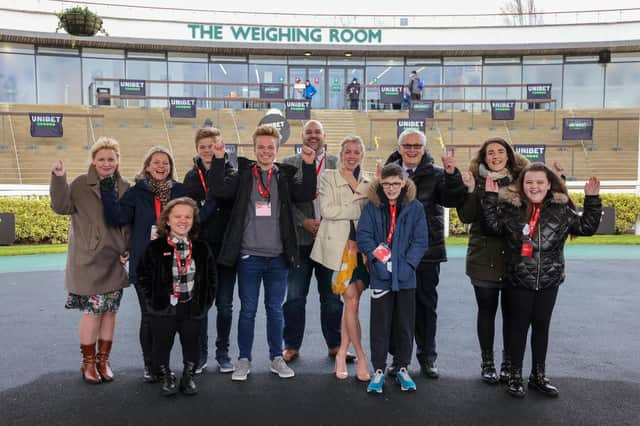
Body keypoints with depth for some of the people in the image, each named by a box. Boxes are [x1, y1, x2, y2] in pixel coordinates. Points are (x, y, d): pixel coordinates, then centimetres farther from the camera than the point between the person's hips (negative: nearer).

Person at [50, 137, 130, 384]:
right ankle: (88, 362, 16)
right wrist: (59, 179, -25)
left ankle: (103, 360, 23)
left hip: (115, 260, 4)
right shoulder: (81, 184, -2)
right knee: (92, 311, -3)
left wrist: (128, 250, 1)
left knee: (110, 311, 8)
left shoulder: (124, 187, 7)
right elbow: (61, 206, -14)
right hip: (89, 260, -3)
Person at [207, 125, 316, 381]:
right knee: (248, 310, 8)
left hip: (278, 256, 1)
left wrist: (309, 165, -16)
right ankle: (244, 360, 21)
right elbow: (218, 190, -11)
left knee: (275, 309, 13)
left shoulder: (285, 175, 6)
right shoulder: (242, 174, 2)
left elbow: (306, 194, -7)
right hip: (249, 255, -1)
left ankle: (277, 358, 26)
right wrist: (219, 160, -19)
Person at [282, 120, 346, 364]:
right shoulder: (290, 164, 5)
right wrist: (304, 222, -11)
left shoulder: (337, 163, 7)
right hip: (300, 239, 0)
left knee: (332, 296, 9)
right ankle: (292, 346, 18)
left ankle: (335, 344, 22)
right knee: (294, 297, 5)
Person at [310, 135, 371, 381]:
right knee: (352, 301, -6)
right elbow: (327, 210, -10)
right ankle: (361, 358, 4)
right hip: (339, 246, -4)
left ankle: (342, 353, 17)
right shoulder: (328, 177, 3)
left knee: (352, 301, 5)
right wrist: (359, 210, -10)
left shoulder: (368, 183, 15)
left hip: (361, 247, 4)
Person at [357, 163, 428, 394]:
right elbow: (363, 236, -4)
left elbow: (420, 241, -2)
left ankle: (402, 368, 27)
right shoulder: (371, 207, 0)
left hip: (405, 277, 1)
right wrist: (377, 259, -16)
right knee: (380, 323, 6)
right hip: (381, 276, -1)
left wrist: (408, 265, -12)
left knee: (405, 323, 11)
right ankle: (379, 369, 19)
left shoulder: (415, 207, 0)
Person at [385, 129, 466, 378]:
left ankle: (427, 357, 23)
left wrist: (452, 175, -22)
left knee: (426, 303, 10)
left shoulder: (436, 174, 2)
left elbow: (452, 200, -10)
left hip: (427, 250, -1)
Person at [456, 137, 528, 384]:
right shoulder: (476, 180, 1)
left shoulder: (520, 179, 5)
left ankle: (509, 363, 24)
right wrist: (470, 190, -20)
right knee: (487, 311, 9)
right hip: (484, 259, -1)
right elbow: (466, 217, -7)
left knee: (511, 312, 10)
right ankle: (487, 363, 21)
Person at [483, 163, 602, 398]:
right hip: (519, 281, -2)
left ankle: (538, 375, 29)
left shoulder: (561, 209, 2)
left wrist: (592, 199, -3)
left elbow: (587, 227, 4)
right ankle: (515, 376, 21)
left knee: (542, 326, 14)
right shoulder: (511, 207, -4)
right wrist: (490, 198, -19)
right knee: (518, 326, 7)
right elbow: (494, 225, -14)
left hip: (549, 281, 2)